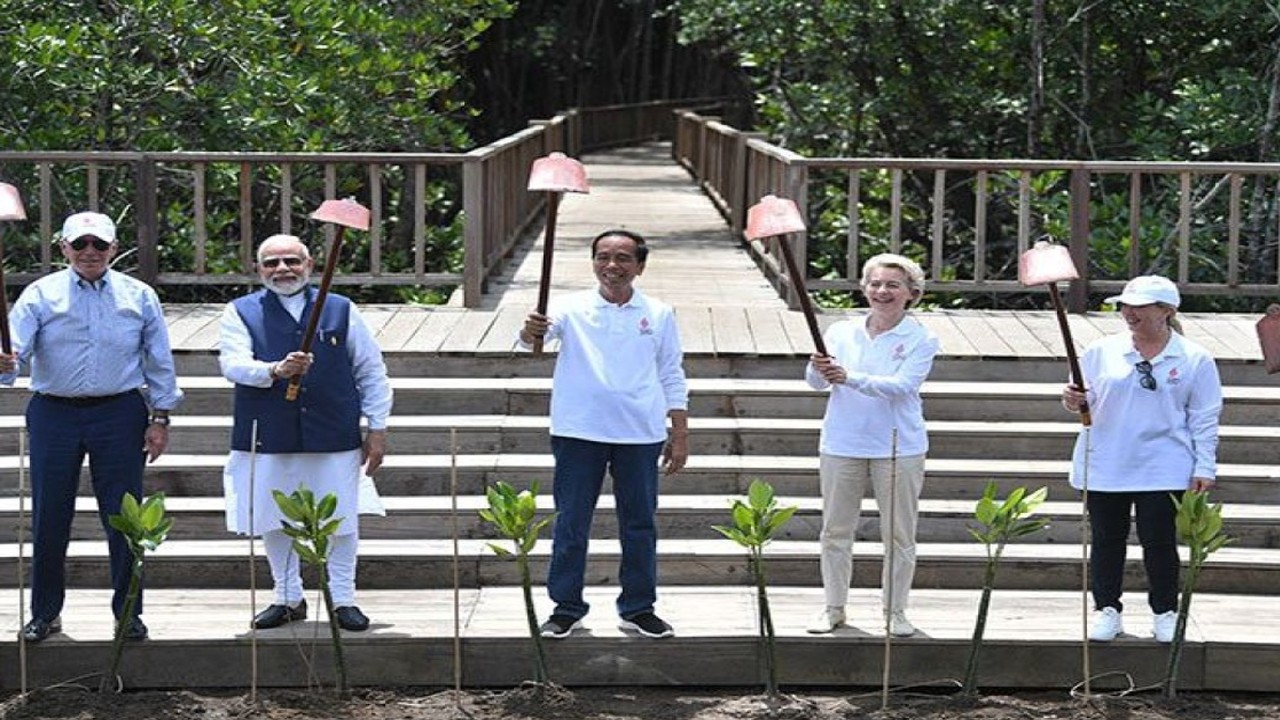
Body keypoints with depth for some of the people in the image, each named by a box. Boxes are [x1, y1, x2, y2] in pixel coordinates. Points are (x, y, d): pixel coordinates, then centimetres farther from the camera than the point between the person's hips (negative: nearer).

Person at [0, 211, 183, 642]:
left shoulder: (139, 296, 5)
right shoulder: (40, 295, 2)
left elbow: (159, 361, 9)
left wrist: (160, 417, 4)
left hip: (119, 414, 0)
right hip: (54, 413, 0)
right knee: (49, 519, 5)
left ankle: (128, 612, 15)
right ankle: (44, 614, 19)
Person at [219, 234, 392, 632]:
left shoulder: (342, 310, 8)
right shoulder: (241, 312, 5)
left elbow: (371, 372, 11)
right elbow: (232, 363, -10)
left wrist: (377, 428, 6)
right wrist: (275, 370, -29)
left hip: (334, 437, 0)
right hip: (267, 440, 0)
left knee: (341, 521, 4)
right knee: (274, 522, 7)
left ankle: (343, 600, 18)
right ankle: (288, 599, 23)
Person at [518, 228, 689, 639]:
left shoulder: (658, 316, 5)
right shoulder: (572, 309, 0)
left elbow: (673, 380, 9)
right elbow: (535, 334, -18)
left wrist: (680, 436, 6)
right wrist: (531, 332, -43)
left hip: (640, 435, 1)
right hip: (579, 434, -1)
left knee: (640, 524, 8)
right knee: (571, 524, 4)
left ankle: (639, 609, 19)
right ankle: (567, 607, 15)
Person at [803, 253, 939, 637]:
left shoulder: (920, 340, -3)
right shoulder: (841, 332, 5)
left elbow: (901, 385, -19)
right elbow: (816, 382, -4)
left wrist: (850, 377, -33)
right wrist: (819, 369, -30)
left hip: (899, 449, -2)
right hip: (841, 446, 2)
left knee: (899, 534, 4)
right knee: (836, 530, 8)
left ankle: (895, 610, 16)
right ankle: (834, 607, 20)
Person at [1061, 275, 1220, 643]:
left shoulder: (1195, 360, 0)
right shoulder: (1101, 351, 3)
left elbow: (1204, 418, 2)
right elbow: (1086, 398, 10)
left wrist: (1204, 467, -3)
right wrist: (1075, 402, -14)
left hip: (1163, 471, -2)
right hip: (1104, 467, 2)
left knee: (1159, 541, 1)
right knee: (1106, 540, 7)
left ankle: (1165, 613, 16)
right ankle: (1107, 610, 19)